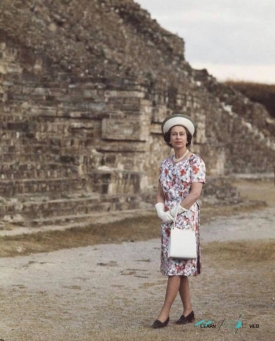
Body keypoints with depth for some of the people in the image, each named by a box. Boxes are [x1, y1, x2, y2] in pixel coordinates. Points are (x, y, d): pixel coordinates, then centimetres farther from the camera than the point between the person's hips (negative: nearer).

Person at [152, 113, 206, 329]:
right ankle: (188, 311, 17)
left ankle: (164, 313, -9)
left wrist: (175, 211, -18)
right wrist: (161, 211, -10)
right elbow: (160, 194, 10)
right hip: (168, 220, 6)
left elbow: (196, 193, -16)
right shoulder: (166, 164, 11)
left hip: (186, 218, -6)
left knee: (177, 264, -9)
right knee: (178, 266, 8)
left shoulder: (195, 162, -7)